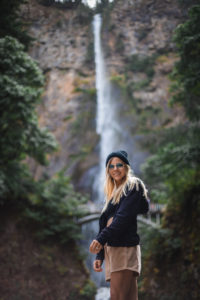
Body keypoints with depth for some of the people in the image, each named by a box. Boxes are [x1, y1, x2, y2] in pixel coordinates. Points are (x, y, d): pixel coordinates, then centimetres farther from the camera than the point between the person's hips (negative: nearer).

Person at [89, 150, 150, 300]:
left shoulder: (134, 186, 2)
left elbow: (124, 217, -12)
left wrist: (101, 238, -19)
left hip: (125, 248, -7)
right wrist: (99, 256, 15)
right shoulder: (113, 193, 25)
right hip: (111, 249, 7)